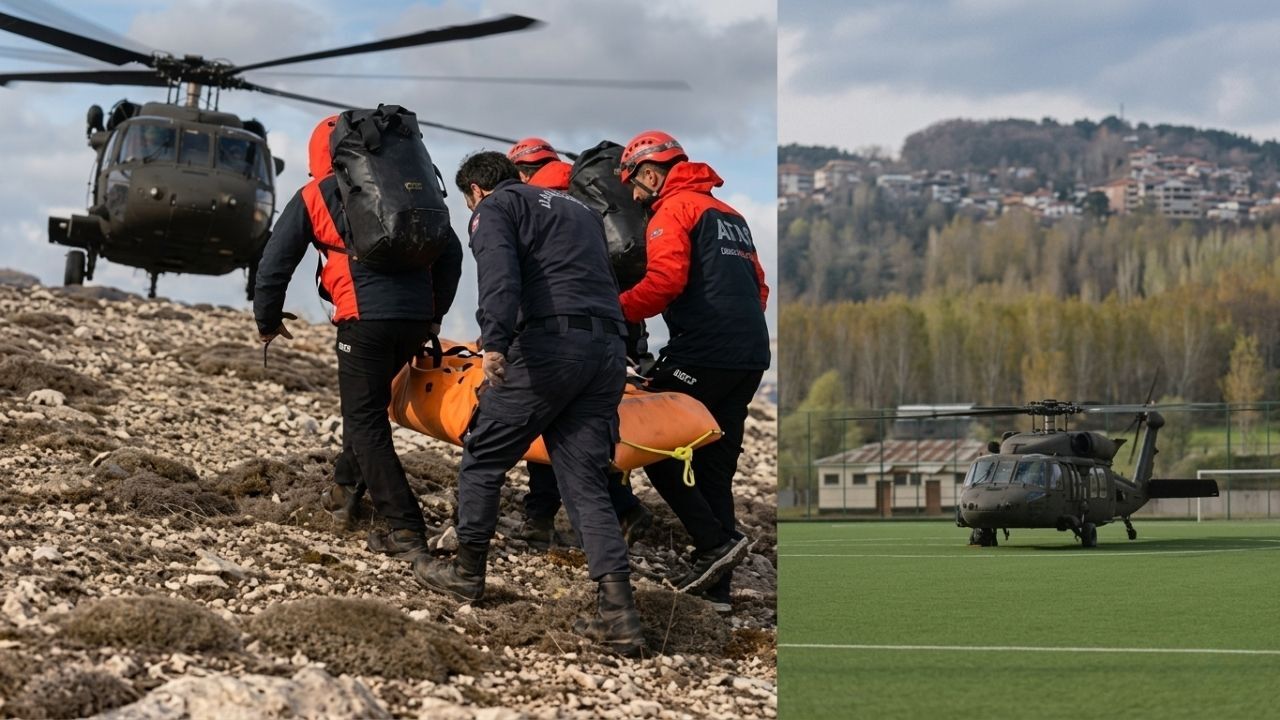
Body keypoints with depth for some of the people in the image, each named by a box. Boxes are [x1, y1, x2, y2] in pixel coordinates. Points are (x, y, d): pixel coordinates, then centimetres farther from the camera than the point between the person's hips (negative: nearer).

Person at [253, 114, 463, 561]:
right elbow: (450, 252, 21)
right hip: (416, 316, 5)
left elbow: (274, 264, 8)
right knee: (369, 403, 27)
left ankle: (405, 531, -7)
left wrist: (268, 322, 23)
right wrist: (435, 314, 29)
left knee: (366, 422, 1)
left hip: (366, 318, -5)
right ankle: (346, 490, 35)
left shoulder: (313, 197, 9)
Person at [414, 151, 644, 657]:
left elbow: (499, 274, -13)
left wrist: (495, 342, -28)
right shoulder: (579, 211, 31)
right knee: (586, 482, 6)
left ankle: (467, 572, 25)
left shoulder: (495, 207, 8)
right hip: (609, 351, 7)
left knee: (483, 457, 12)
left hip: (549, 344, -7)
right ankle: (618, 613, -6)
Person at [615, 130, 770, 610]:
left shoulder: (673, 209, -2)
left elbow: (665, 280, -17)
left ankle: (713, 540, -12)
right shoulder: (729, 215, 25)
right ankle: (716, 587, 9)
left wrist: (613, 312, -11)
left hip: (703, 353, -8)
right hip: (752, 355, 9)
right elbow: (757, 285, 26)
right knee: (714, 466, 10)